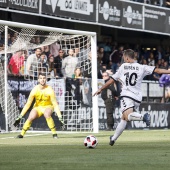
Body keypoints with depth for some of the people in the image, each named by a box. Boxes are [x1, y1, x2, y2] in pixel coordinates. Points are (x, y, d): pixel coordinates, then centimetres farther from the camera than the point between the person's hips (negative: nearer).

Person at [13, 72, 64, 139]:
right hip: (38, 106, 2)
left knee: (47, 115, -35)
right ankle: (22, 134, -5)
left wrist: (60, 118, -28)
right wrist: (20, 117, -17)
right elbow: (28, 104, -14)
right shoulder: (35, 90, -19)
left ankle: (54, 133, -22)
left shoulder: (49, 90, -23)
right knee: (31, 117, -24)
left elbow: (55, 104, -21)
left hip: (48, 106, -2)